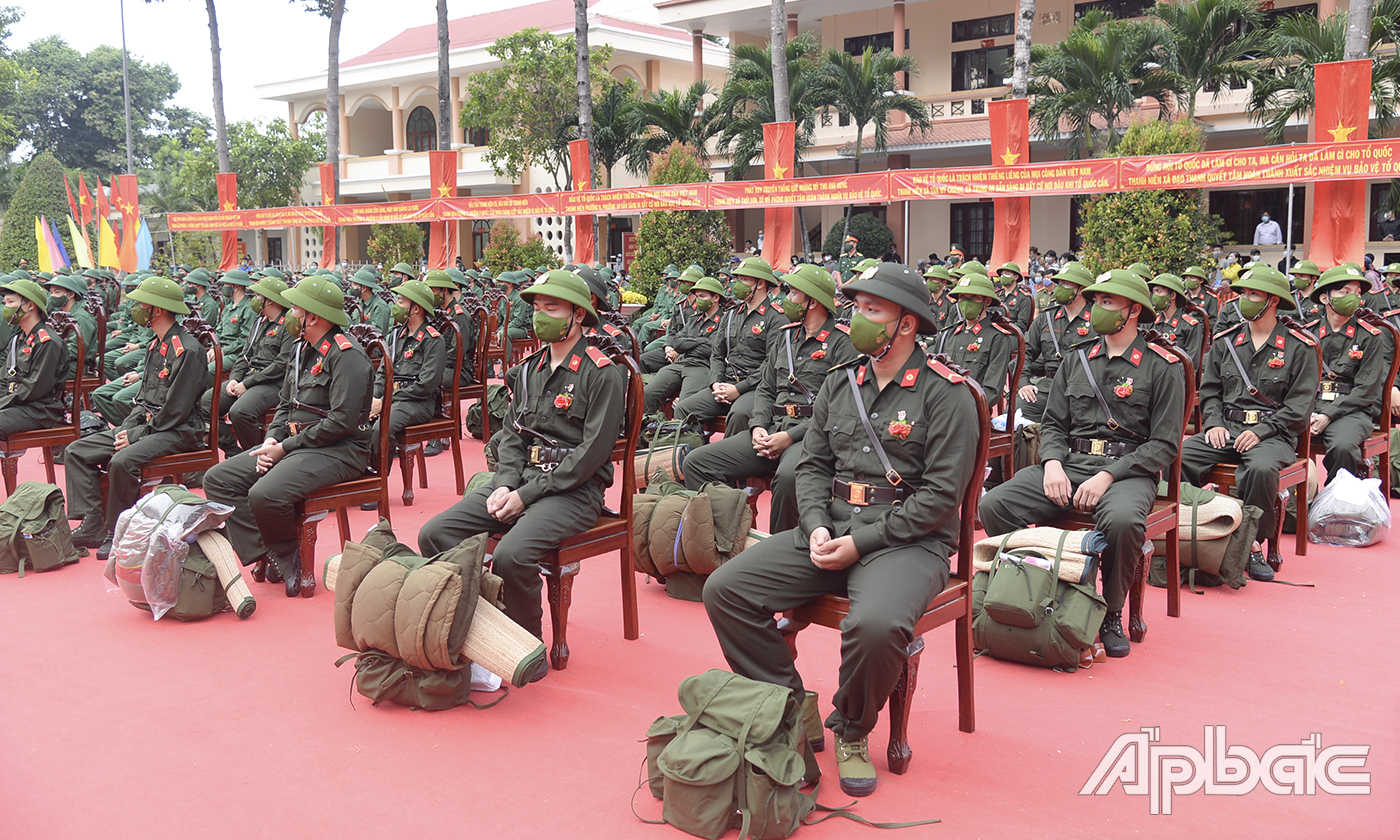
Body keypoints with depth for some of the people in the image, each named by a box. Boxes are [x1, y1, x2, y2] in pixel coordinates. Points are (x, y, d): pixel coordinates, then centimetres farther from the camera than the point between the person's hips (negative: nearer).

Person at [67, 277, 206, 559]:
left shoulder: (187, 350, -17)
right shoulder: (155, 345, 13)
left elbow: (175, 411, -20)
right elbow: (144, 395, 19)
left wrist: (138, 436, -15)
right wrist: (128, 428, 3)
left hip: (177, 431, -10)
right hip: (145, 424, 10)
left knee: (122, 462, -32)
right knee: (76, 451, 2)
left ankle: (117, 534, -14)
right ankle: (92, 527, -2)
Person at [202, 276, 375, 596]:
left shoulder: (347, 355, -16)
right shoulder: (301, 348, 14)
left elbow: (341, 422, -22)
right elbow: (284, 404, 21)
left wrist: (286, 448, -16)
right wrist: (272, 440, 1)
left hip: (338, 450, -10)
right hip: (293, 443, 10)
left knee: (265, 494, -31)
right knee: (218, 479, -1)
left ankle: (288, 555, 0)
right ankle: (271, 556, -7)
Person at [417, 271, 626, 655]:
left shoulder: (603, 374, -8)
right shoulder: (530, 368, 15)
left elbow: (593, 451, -14)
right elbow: (512, 434, 16)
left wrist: (527, 495, -15)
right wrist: (505, 484, -5)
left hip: (574, 490, -7)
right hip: (521, 479, 7)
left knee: (511, 555, -32)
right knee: (434, 534, -10)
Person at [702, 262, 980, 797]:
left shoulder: (945, 395, -6)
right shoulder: (839, 383, 14)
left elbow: (942, 494, -12)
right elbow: (812, 465, 15)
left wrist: (861, 542, -15)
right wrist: (817, 527, -5)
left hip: (908, 541, -6)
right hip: (831, 528, 6)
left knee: (876, 623, -37)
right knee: (724, 589, -10)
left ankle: (852, 733, -4)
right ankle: (793, 709, 3)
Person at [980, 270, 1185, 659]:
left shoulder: (1163, 368, 2)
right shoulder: (1077, 359, 17)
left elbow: (1165, 444, -4)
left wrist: (1108, 476, -17)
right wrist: (1053, 463, -6)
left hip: (1128, 470, -4)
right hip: (1070, 462, 4)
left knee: (1123, 520, -39)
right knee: (993, 505, -21)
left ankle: (1111, 615, -12)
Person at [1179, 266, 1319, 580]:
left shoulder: (1299, 348, 2)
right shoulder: (1224, 342, 15)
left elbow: (1300, 405, -3)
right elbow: (1209, 390, 15)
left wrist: (1261, 431, -15)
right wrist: (1214, 423, -3)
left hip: (1273, 434, -4)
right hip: (1226, 428, 4)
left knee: (1261, 468, -37)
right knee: (1180, 456, -24)